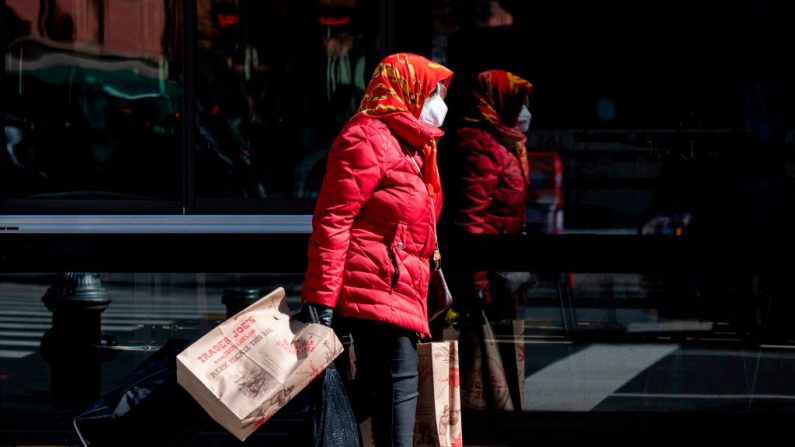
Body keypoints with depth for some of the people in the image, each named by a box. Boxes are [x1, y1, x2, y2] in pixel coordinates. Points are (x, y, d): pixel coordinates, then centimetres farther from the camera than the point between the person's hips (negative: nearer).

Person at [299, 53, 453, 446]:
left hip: (401, 292, 10)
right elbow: (332, 221, -15)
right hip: (377, 288, -10)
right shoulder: (366, 137, -8)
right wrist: (322, 297, -20)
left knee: (374, 392, 10)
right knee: (400, 385, -12)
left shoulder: (410, 145, 24)